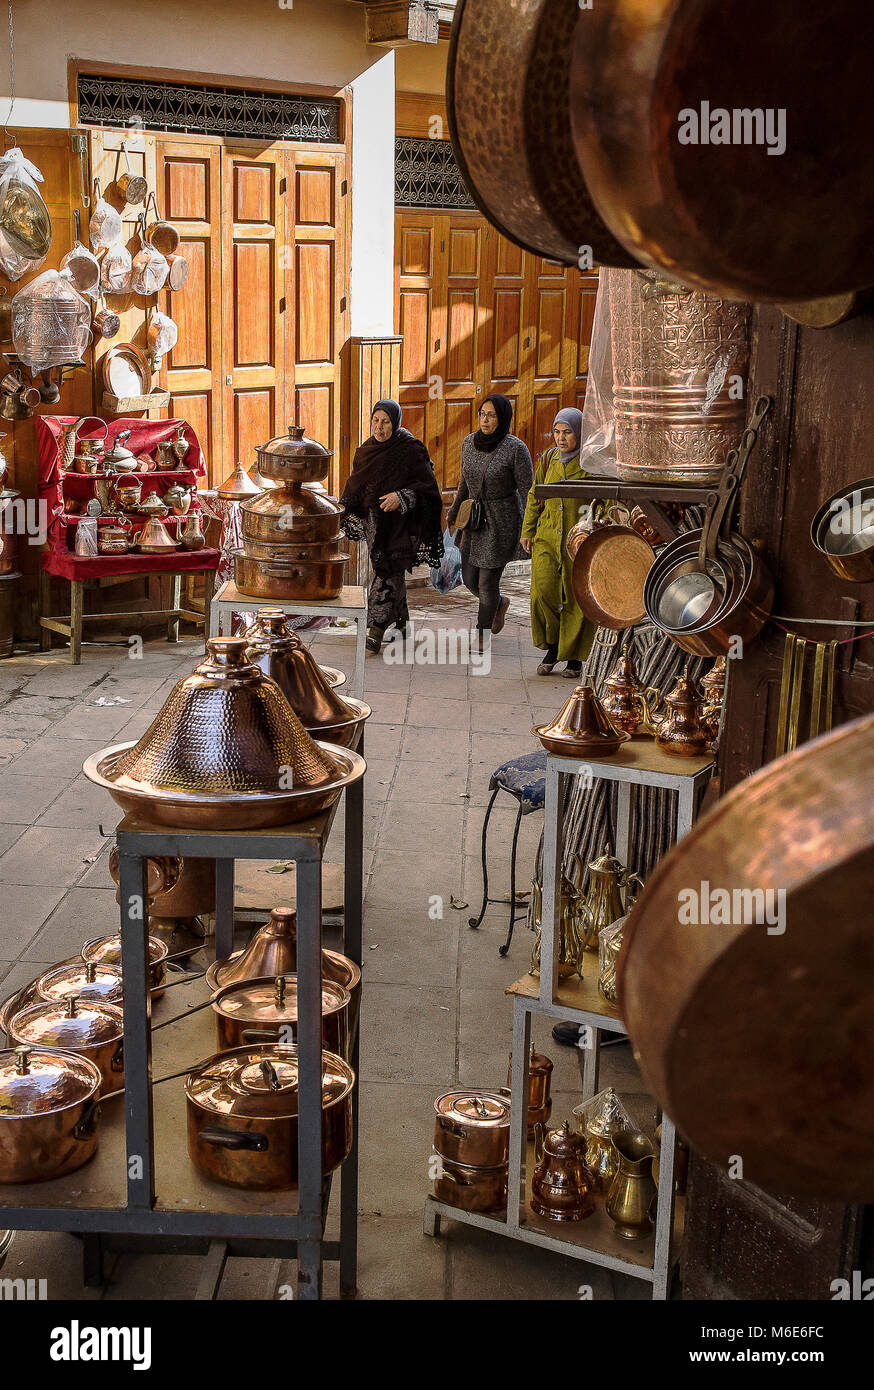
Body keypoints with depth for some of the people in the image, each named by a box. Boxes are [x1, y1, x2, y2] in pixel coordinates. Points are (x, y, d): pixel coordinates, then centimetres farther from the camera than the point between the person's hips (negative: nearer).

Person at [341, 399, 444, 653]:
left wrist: (401, 497, -26)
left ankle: (377, 629, -11)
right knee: (392, 570, 14)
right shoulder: (367, 449, 8)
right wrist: (344, 513, 2)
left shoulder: (410, 449, -10)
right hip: (374, 518, 6)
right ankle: (401, 623, 27)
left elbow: (426, 484, -13)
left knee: (388, 569, -10)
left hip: (398, 520, -6)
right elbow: (356, 486, 14)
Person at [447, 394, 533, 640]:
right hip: (475, 520, 6)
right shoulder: (470, 443, 0)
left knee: (487, 581, 0)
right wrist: (454, 512, 21)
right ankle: (499, 604, 43)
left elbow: (527, 490, -13)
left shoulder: (516, 448, -17)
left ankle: (482, 634, 19)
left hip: (503, 522, -6)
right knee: (470, 578, 11)